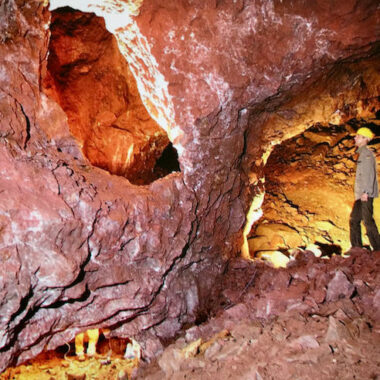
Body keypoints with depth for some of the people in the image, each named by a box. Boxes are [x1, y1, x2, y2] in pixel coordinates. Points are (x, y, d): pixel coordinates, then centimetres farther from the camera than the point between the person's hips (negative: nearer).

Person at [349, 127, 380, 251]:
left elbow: (370, 174, -17)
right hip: (360, 194, 10)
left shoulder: (366, 153, -9)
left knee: (368, 220, -11)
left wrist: (366, 191, -23)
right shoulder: (362, 153, 20)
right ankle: (357, 247, 17)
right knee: (354, 219, 12)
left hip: (366, 194, -10)